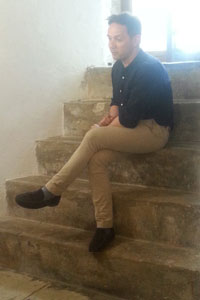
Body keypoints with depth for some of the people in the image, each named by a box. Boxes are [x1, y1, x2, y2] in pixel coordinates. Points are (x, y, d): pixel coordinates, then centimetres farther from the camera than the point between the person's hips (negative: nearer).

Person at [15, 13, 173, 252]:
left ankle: (51, 192, -16)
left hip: (154, 131, -7)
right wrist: (111, 117, -3)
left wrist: (107, 127, -6)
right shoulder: (119, 67, 6)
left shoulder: (149, 69, -21)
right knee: (97, 158, -19)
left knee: (94, 136, -26)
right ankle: (104, 226, -14)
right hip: (133, 127, 8)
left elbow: (129, 119, -22)